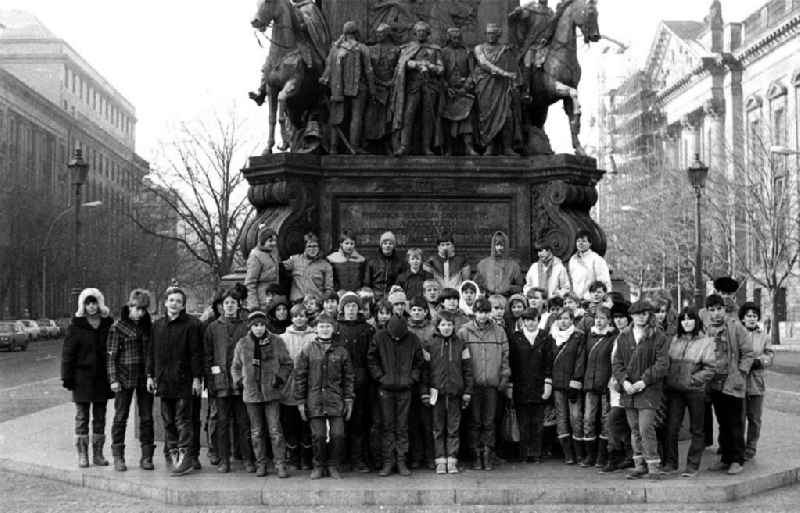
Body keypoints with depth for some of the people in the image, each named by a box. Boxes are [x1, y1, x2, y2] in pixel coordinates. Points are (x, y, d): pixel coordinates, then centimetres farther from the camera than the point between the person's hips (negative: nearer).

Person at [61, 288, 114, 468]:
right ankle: (82, 455, 8)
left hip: (102, 377, 3)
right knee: (82, 418, 2)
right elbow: (67, 352, -3)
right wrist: (67, 377, -9)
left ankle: (98, 454, 16)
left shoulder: (108, 324, 4)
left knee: (100, 418, 8)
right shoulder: (76, 325, -3)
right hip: (82, 377, -3)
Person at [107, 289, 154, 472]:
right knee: (121, 416, 2)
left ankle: (147, 456, 11)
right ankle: (118, 456, 9)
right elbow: (112, 355, -3)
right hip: (125, 377, -3)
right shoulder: (118, 327, -2)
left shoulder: (148, 326, 8)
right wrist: (113, 379, -9)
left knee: (146, 417, 4)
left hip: (145, 378, 3)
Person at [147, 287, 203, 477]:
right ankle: (172, 453, 16)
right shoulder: (157, 325, 13)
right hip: (163, 380, 5)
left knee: (183, 420, -4)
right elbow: (151, 352, 16)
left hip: (183, 381, -5)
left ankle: (185, 457, -2)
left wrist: (197, 377, -10)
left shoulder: (191, 325, -4)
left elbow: (196, 353, -6)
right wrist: (150, 375, 11)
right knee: (168, 421, 9)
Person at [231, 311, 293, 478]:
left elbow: (287, 364, 8)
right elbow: (235, 366, 16)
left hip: (271, 393, -2)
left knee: (275, 430, -4)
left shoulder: (276, 342, 0)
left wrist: (280, 378, -6)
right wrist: (238, 381, 2)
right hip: (251, 393, 2)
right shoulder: (242, 344, 5)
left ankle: (280, 464, 1)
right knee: (256, 432, 8)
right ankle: (260, 464, 17)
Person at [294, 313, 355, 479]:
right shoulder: (308, 350, 4)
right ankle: (318, 466, 17)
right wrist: (300, 401, 1)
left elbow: (348, 377, 9)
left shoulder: (341, 350, 7)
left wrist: (349, 399, 3)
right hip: (314, 400, -1)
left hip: (336, 400, 1)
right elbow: (300, 376, 5)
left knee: (338, 435, -3)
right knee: (318, 435, 0)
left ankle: (333, 466, 13)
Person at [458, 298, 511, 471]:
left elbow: (505, 358, 10)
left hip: (492, 384, 1)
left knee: (489, 422, 3)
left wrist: (505, 381, 5)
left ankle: (487, 455, 10)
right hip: (472, 383, -1)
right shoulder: (464, 332, 2)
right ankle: (476, 455, 10)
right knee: (475, 421, 3)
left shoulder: (499, 332, 7)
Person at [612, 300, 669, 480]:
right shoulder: (623, 337, 9)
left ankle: (653, 465, -3)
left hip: (649, 390, -4)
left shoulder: (658, 337, -3)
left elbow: (662, 364, -8)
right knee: (634, 430, 10)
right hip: (628, 390, 4)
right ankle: (640, 465, 19)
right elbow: (617, 363, 8)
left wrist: (644, 381, -15)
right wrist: (624, 381, -9)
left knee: (646, 428, -12)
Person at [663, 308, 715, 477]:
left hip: (695, 391, -3)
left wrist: (693, 379, -13)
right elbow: (667, 362, 17)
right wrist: (668, 380, 4)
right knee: (671, 427, 2)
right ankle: (670, 463, 12)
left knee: (696, 430, 6)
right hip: (674, 390, 3)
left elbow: (711, 368, -7)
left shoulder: (705, 342, -2)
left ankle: (693, 465, 12)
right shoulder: (674, 340, 11)